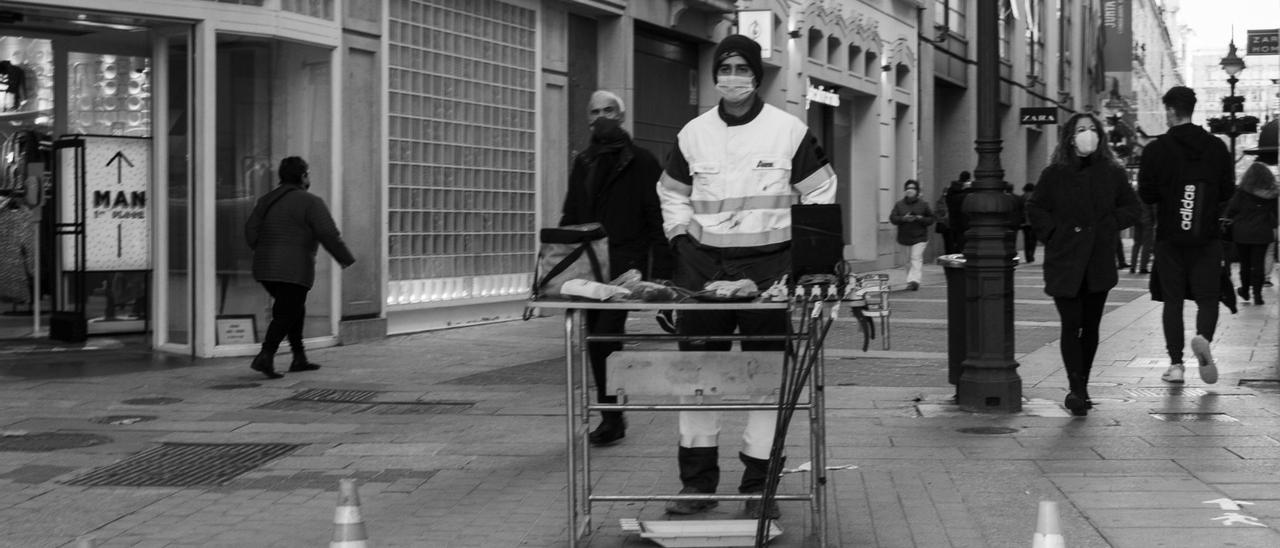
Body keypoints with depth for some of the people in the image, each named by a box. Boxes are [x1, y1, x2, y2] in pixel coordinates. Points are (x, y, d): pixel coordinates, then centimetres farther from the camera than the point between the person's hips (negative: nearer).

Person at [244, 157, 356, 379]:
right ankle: (265, 357, -19)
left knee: (295, 310, 19)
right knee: (285, 315, -4)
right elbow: (329, 236, -11)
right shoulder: (311, 202, -7)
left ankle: (299, 358, 20)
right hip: (294, 270, -7)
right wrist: (347, 260, 0)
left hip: (265, 269, 7)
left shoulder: (267, 200, 12)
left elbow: (251, 231, 7)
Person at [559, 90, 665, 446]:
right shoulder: (583, 164, 20)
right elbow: (570, 216, 22)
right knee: (597, 339, 6)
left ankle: (610, 415, -11)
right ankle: (612, 416, 15)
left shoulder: (641, 163, 3)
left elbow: (656, 215, -3)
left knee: (606, 334, -16)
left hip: (625, 263, -6)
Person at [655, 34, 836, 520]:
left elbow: (820, 192, 6)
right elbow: (672, 193, 20)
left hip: (769, 264, -2)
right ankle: (697, 479, 11)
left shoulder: (789, 131, 0)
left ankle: (760, 484, 7)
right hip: (704, 262, 2)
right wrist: (681, 238, 6)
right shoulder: (693, 134, 8)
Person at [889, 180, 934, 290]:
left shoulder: (923, 205, 3)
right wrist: (904, 218, -17)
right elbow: (892, 218, 0)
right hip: (905, 237, 3)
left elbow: (931, 219, 4)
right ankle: (911, 281, 22)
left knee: (916, 258, -15)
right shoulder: (899, 204, 7)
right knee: (909, 261, 10)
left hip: (919, 237, -3)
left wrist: (920, 219, -14)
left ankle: (914, 280, -23)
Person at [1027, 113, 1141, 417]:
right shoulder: (1054, 174, 0)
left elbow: (1131, 207, 13)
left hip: (1099, 263, 2)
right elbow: (1034, 209, 7)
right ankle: (1076, 390, -12)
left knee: (1091, 326, 8)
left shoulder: (1113, 173, 5)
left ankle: (1081, 388, 20)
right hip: (1064, 262, -2)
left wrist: (1108, 226, -2)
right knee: (1071, 324, -9)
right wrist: (1055, 233, -5)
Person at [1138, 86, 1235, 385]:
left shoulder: (1156, 150, -7)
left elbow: (1146, 195, -6)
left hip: (1169, 238, -1)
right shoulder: (1217, 147, 0)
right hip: (1207, 237, 1)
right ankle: (1203, 338, -23)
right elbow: (1228, 191, 4)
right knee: (1207, 296, 7)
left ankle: (1176, 364, 4)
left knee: (1172, 299, 7)